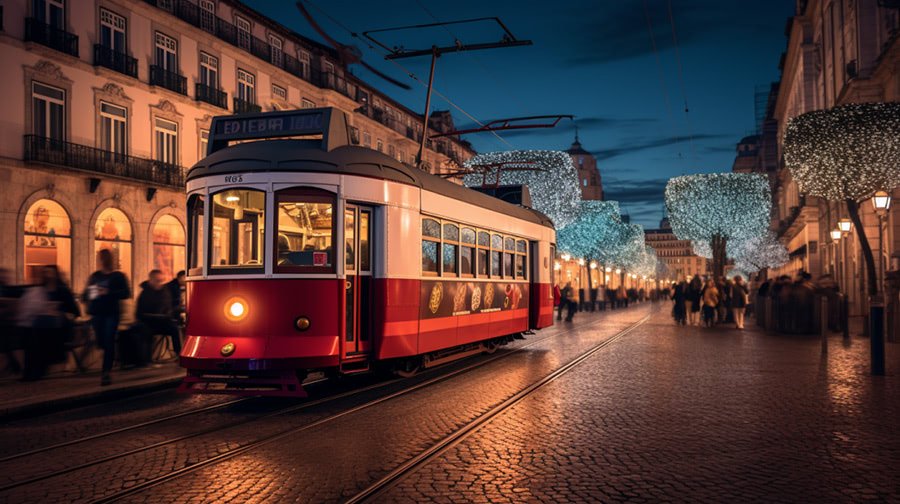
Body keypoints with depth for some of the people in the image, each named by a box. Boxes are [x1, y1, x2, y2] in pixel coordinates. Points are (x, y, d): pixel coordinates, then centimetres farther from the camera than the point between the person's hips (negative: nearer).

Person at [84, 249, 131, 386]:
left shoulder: (118, 276, 1)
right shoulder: (94, 276, 12)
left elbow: (126, 293, -7)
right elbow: (86, 294, 13)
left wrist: (108, 292, -18)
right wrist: (89, 297, -10)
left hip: (112, 313, -4)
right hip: (97, 314, 4)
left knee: (109, 342, -8)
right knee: (101, 342, 7)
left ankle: (106, 373, -5)